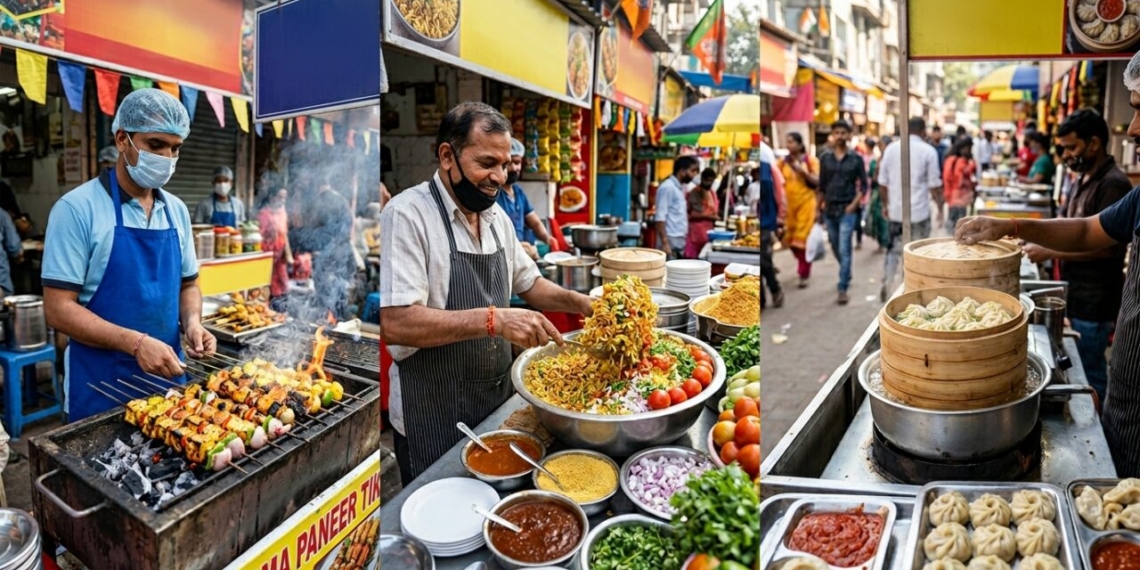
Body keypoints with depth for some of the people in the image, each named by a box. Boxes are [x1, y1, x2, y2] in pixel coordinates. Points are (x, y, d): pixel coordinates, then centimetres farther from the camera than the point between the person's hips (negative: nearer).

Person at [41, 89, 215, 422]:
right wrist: (135, 342, -24)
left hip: (168, 374, 5)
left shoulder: (177, 211, 6)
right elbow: (58, 308, -14)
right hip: (101, 383, -5)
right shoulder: (77, 208, -11)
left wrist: (192, 323, -6)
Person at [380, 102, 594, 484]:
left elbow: (528, 284, 16)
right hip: (434, 417, -7)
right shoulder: (408, 215, -18)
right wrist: (493, 319, -33)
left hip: (498, 401, 7)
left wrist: (581, 304, -3)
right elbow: (394, 324, -27)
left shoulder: (496, 216, 5)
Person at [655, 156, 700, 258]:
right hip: (671, 242, -9)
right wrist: (665, 243, -23)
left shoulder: (680, 188, 16)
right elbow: (660, 217, -17)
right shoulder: (667, 187, -11)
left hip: (680, 242, 9)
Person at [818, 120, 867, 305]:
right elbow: (822, 185, 9)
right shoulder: (825, 158, 4)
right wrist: (819, 206, 5)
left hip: (847, 210, -3)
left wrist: (854, 204, -11)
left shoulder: (856, 158, -1)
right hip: (829, 209, 3)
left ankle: (842, 288, -7)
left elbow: (863, 185, 1)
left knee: (844, 250, -9)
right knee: (836, 248, 14)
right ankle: (847, 276, 36)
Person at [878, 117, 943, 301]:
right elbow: (934, 184, -6)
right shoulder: (928, 151, -7)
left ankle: (887, 284, 4)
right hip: (919, 210, -3)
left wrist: (885, 204, 16)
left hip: (896, 210, 3)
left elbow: (883, 181, 5)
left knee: (893, 248, 14)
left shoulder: (891, 148, 2)